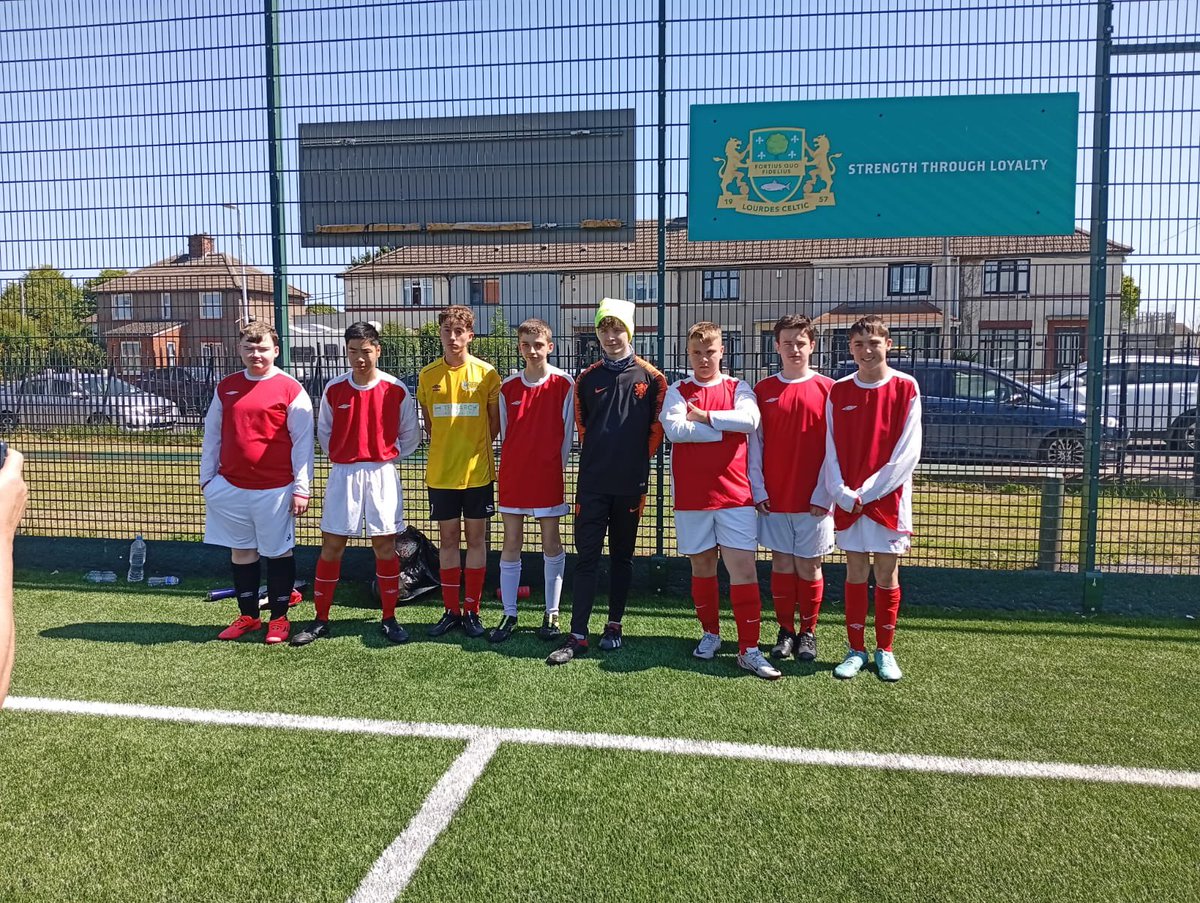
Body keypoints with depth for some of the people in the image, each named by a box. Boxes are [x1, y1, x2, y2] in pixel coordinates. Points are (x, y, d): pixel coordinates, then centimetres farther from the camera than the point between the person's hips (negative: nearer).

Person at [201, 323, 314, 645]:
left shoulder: (290, 389, -5)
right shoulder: (225, 388, 9)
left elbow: (303, 442, -6)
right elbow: (212, 435, 15)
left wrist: (301, 489, -9)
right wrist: (207, 478, 11)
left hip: (275, 489, -5)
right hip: (231, 486, 5)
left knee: (278, 552, 5)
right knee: (241, 551, 11)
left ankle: (279, 618, 17)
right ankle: (248, 616, 24)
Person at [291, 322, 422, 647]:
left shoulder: (396, 389, -3)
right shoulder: (333, 389, 1)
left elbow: (410, 435, 7)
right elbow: (324, 432, 14)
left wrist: (385, 457, 4)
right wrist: (344, 457, 7)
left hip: (382, 475, -1)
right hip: (343, 475, 1)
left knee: (385, 547, 3)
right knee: (331, 547, 5)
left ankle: (389, 619, 14)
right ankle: (321, 619, 16)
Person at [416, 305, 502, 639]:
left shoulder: (486, 373, -4)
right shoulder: (428, 375, 3)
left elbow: (496, 421, 4)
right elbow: (427, 420, 13)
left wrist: (473, 447, 3)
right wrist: (447, 448, 7)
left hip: (477, 471, -2)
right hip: (440, 472, 2)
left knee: (476, 538, 5)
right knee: (448, 539, 9)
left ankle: (472, 611, 15)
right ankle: (451, 611, 18)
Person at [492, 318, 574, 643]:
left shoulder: (563, 384, -4)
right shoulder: (508, 387, 4)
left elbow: (567, 432, 1)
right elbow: (505, 432, 11)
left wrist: (556, 467, 2)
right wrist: (511, 468, 7)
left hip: (548, 476, -2)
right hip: (512, 476, 3)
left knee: (551, 544, 5)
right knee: (511, 545, 6)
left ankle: (552, 614, 16)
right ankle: (509, 615, 16)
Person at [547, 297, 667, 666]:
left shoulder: (651, 378, 1)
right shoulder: (587, 379, 6)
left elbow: (657, 427, 5)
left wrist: (636, 461, 4)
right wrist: (598, 456, 12)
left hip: (630, 483, -1)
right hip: (592, 482, 1)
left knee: (622, 556, 11)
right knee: (586, 558, -1)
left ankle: (614, 625, 23)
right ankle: (578, 635, 2)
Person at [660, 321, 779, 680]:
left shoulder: (738, 388, 7)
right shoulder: (678, 391, 6)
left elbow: (750, 419, -15)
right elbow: (674, 429, -14)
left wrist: (704, 416, -9)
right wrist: (725, 429, -10)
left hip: (735, 493, 0)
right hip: (691, 496, 1)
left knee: (744, 569, -6)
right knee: (702, 567, 11)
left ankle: (749, 649, 0)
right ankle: (710, 634, 29)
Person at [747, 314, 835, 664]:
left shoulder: (828, 389, -2)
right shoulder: (762, 390, 5)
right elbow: (754, 444, 4)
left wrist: (824, 495, -9)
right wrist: (758, 490, -3)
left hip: (813, 500, -2)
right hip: (773, 498, 2)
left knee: (808, 567, 6)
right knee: (782, 565, 8)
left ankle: (808, 632, 21)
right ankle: (785, 631, 21)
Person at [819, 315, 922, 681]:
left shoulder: (905, 388, -3)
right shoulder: (838, 392, 5)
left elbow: (908, 451, -8)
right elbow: (831, 450, 3)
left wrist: (869, 491, -13)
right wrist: (841, 492, -10)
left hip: (888, 497, -2)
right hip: (848, 500, 2)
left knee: (886, 575, 6)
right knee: (855, 574, 8)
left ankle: (885, 650, 19)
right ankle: (856, 650, 18)